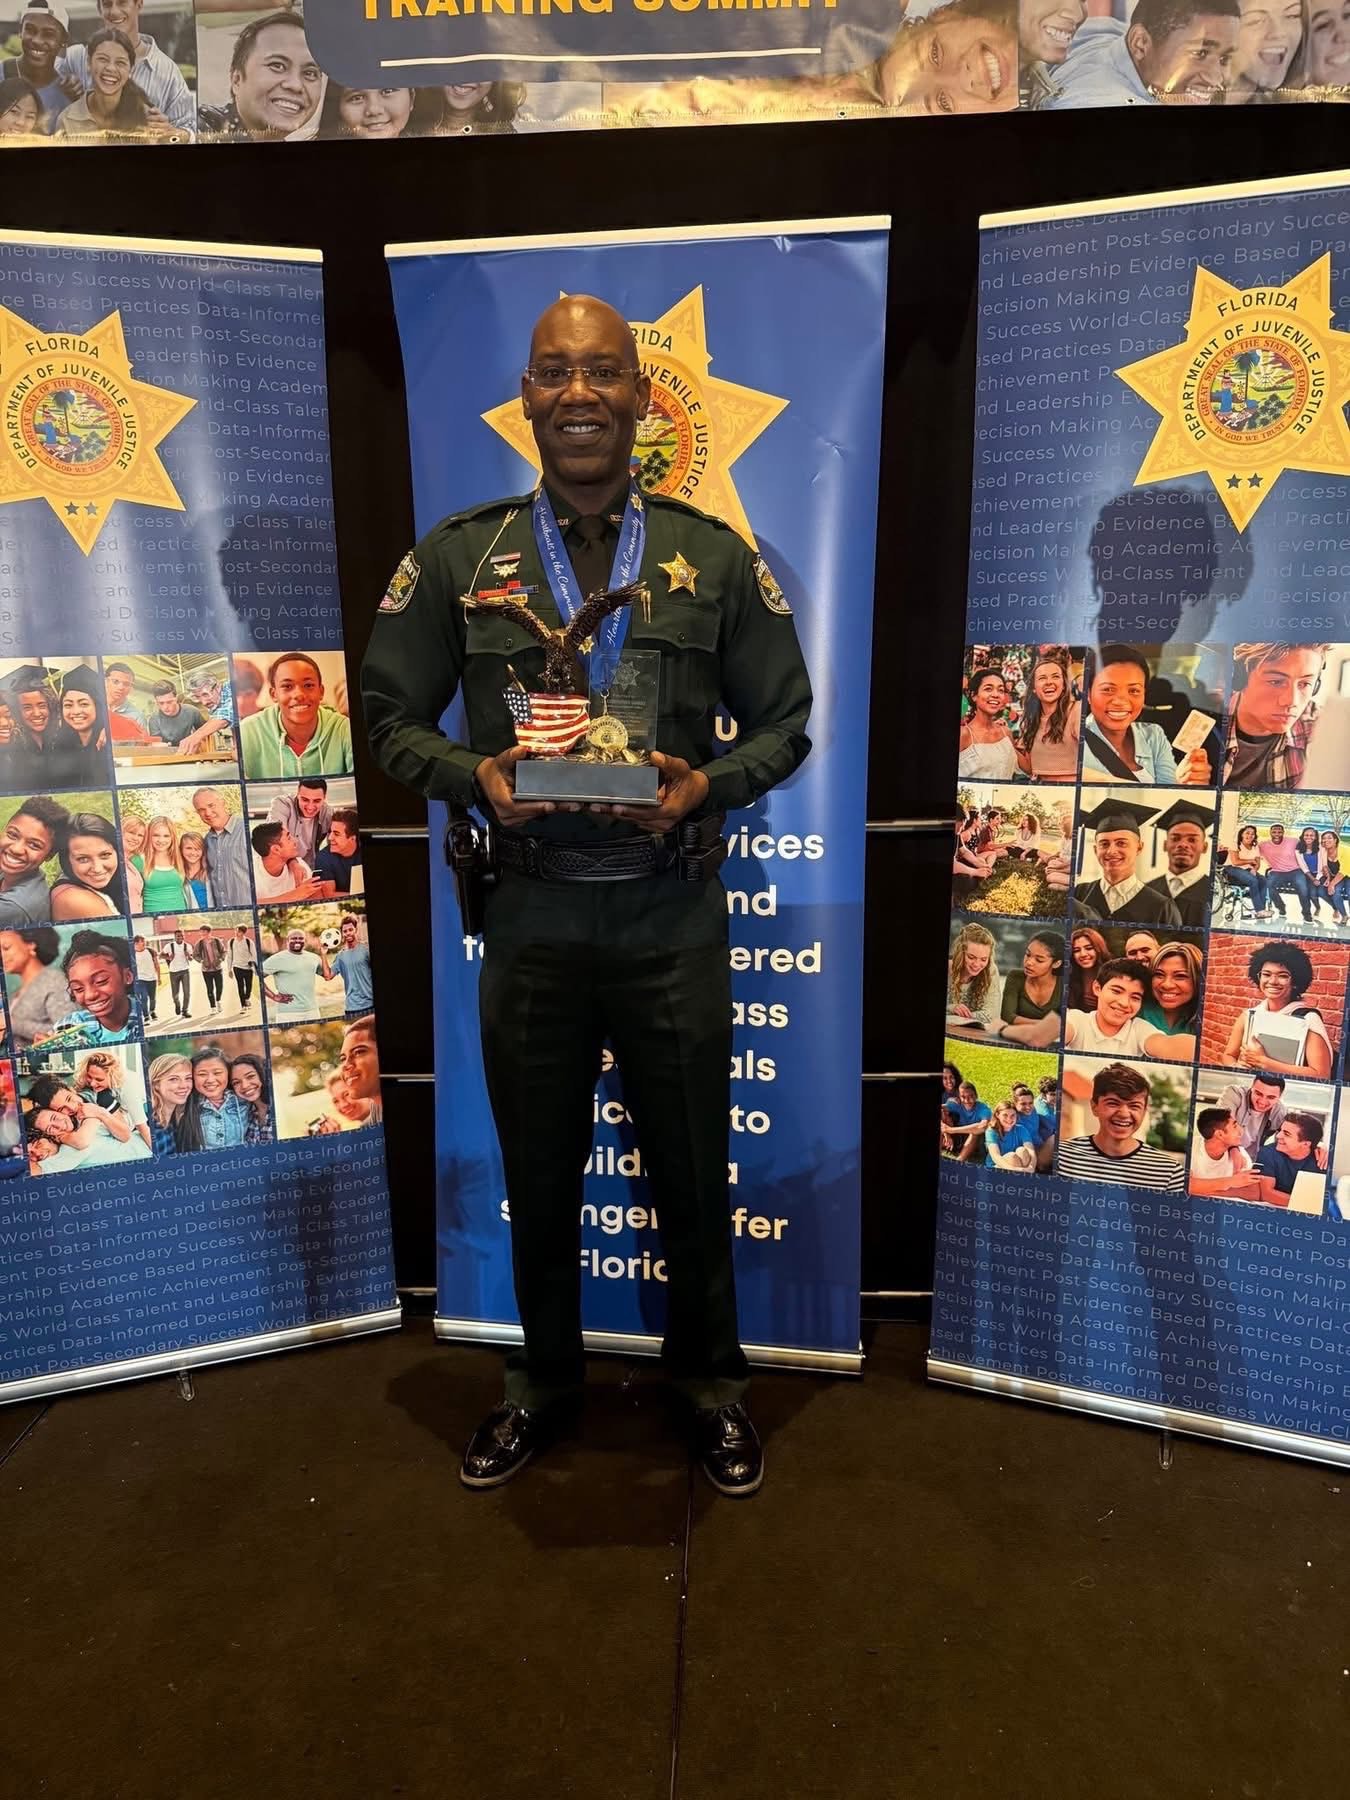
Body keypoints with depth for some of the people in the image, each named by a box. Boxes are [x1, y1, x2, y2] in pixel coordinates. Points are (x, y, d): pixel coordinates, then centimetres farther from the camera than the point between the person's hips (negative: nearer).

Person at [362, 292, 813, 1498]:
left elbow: (785, 722, 5)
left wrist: (708, 786, -14)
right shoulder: (456, 557, 2)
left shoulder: (716, 559, 1)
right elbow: (391, 716, 5)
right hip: (531, 920, 1)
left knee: (692, 1169, 13)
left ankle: (711, 1378, 38)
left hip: (675, 919, 0)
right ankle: (544, 1376, 41)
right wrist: (473, 777, -15)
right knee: (539, 1171, 16)